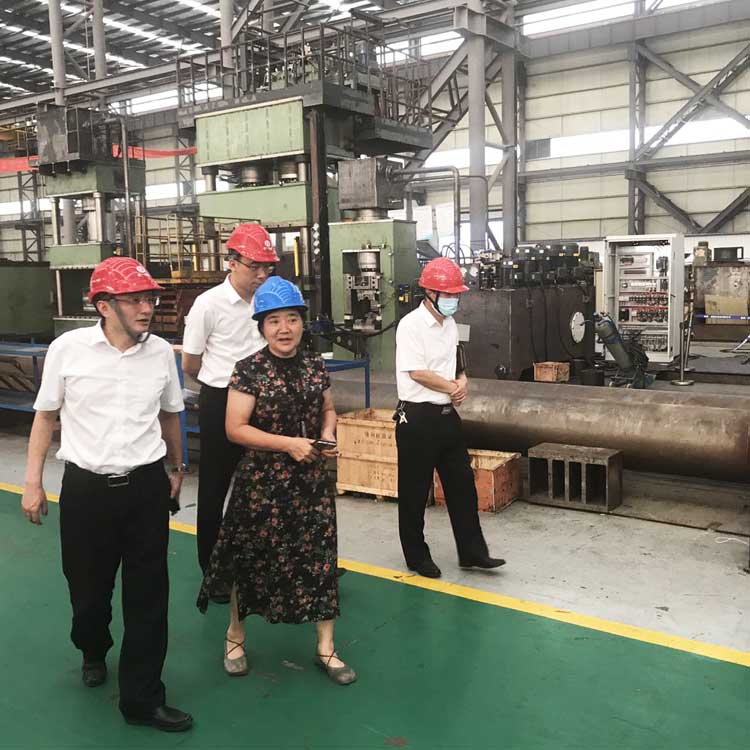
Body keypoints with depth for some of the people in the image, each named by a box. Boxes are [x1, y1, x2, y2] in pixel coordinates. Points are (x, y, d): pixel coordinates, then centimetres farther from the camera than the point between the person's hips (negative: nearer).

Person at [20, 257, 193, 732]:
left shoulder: (161, 352, -3)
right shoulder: (68, 348, -9)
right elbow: (46, 416, 2)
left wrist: (176, 469, 20)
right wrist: (33, 483, 3)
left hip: (146, 487, 1)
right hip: (86, 488, -1)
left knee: (148, 595, 5)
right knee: (88, 586, 16)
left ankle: (142, 698, 20)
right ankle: (93, 652, 50)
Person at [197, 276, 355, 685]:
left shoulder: (316, 366, 3)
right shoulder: (249, 369, -11)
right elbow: (235, 428, -13)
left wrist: (328, 431, -6)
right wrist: (288, 443, -20)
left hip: (311, 478, 4)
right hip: (262, 480, -3)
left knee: (319, 555, 6)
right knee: (252, 558, 10)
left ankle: (325, 647, 22)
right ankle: (235, 635, 36)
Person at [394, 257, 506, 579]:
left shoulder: (450, 324, 11)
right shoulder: (411, 325, -14)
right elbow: (418, 373, -20)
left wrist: (462, 381, -3)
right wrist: (454, 387, -8)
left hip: (447, 414, 8)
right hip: (418, 418, -8)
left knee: (462, 483, 11)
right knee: (415, 491, 5)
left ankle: (472, 551, 22)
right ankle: (416, 556, 20)